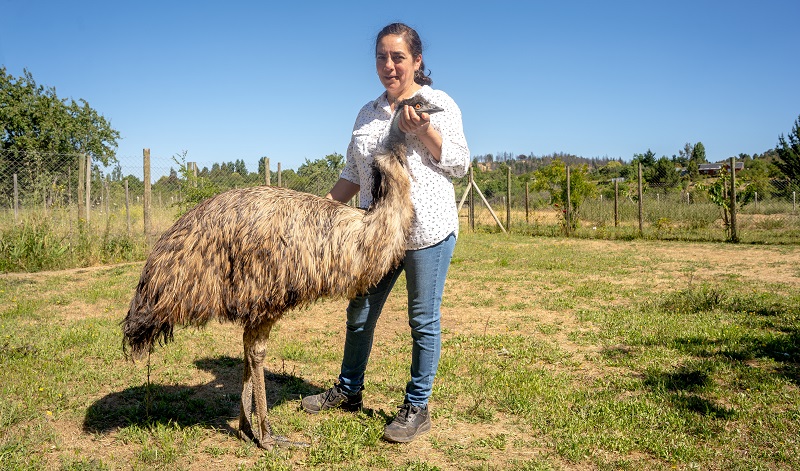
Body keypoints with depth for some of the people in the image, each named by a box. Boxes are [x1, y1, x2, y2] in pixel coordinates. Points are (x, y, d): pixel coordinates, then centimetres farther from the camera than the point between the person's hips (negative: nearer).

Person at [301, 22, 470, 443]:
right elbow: (353, 175, 17)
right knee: (359, 315, 14)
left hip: (428, 231, -5)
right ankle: (348, 391, 35)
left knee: (423, 322, 3)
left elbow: (459, 164, -5)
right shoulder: (367, 113, 14)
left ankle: (416, 408, 19)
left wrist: (423, 130, -17)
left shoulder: (439, 103, -1)